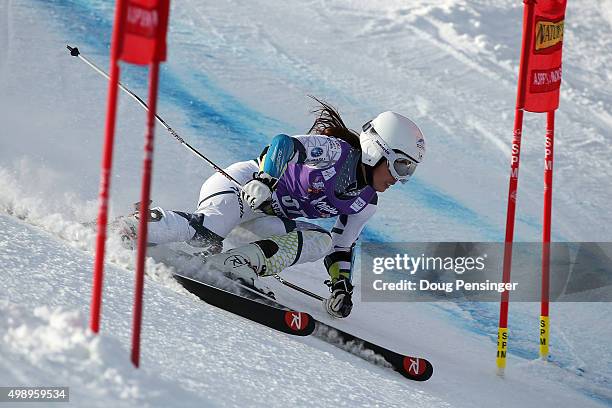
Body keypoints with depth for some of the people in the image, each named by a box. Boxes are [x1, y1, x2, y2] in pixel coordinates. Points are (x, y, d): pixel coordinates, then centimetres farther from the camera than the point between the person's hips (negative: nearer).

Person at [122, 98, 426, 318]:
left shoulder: (365, 203, 8)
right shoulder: (337, 152, -16)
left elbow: (342, 248, 15)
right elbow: (284, 144, -27)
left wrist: (342, 286, 2)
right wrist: (266, 180, -40)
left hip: (271, 215, 8)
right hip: (244, 183, -8)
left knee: (321, 240, -16)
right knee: (205, 232, -34)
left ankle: (241, 264, -24)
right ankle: (131, 226, -20)